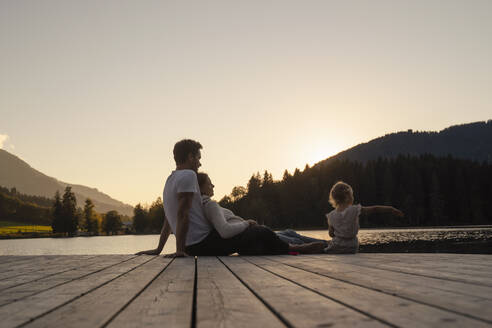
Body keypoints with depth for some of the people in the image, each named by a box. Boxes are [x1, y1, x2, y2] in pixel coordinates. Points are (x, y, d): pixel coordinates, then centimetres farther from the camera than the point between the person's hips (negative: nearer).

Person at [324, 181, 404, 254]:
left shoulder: (331, 216, -7)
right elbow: (375, 209, -8)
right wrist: (391, 209, 0)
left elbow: (331, 234, 0)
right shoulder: (354, 210, -12)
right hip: (351, 248, 0)